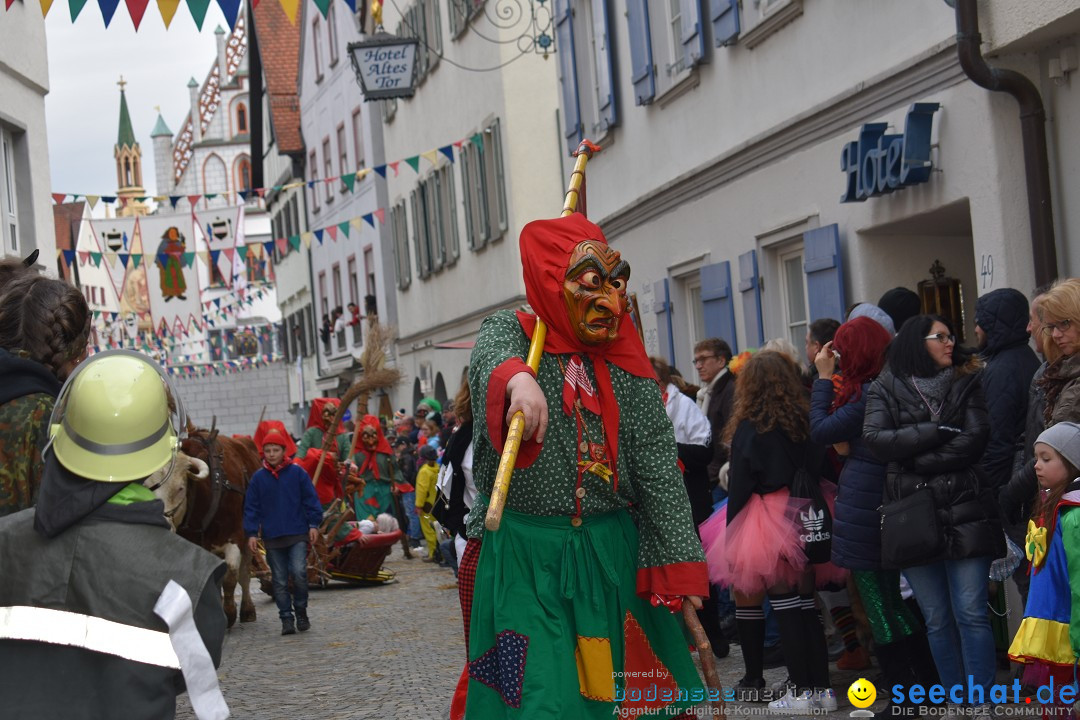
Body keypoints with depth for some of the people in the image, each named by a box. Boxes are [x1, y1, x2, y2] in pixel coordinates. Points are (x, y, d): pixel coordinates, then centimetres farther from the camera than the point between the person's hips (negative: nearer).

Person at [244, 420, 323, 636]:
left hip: (298, 534, -2)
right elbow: (251, 507, 6)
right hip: (272, 537, 2)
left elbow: (311, 499, 4)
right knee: (280, 581, 4)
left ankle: (301, 611, 8)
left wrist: (314, 524, 0)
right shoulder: (258, 477, 4)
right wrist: (251, 533, 1)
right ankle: (286, 618, 12)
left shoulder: (297, 473, 0)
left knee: (299, 573, -13)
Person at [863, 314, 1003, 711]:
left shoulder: (966, 384, 9)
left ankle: (980, 703, -1)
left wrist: (916, 459, -9)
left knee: (970, 614, -5)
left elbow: (975, 440, -5)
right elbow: (875, 438, -8)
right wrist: (938, 432, -10)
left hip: (964, 513, -1)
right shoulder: (886, 389, 8)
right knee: (937, 620, 6)